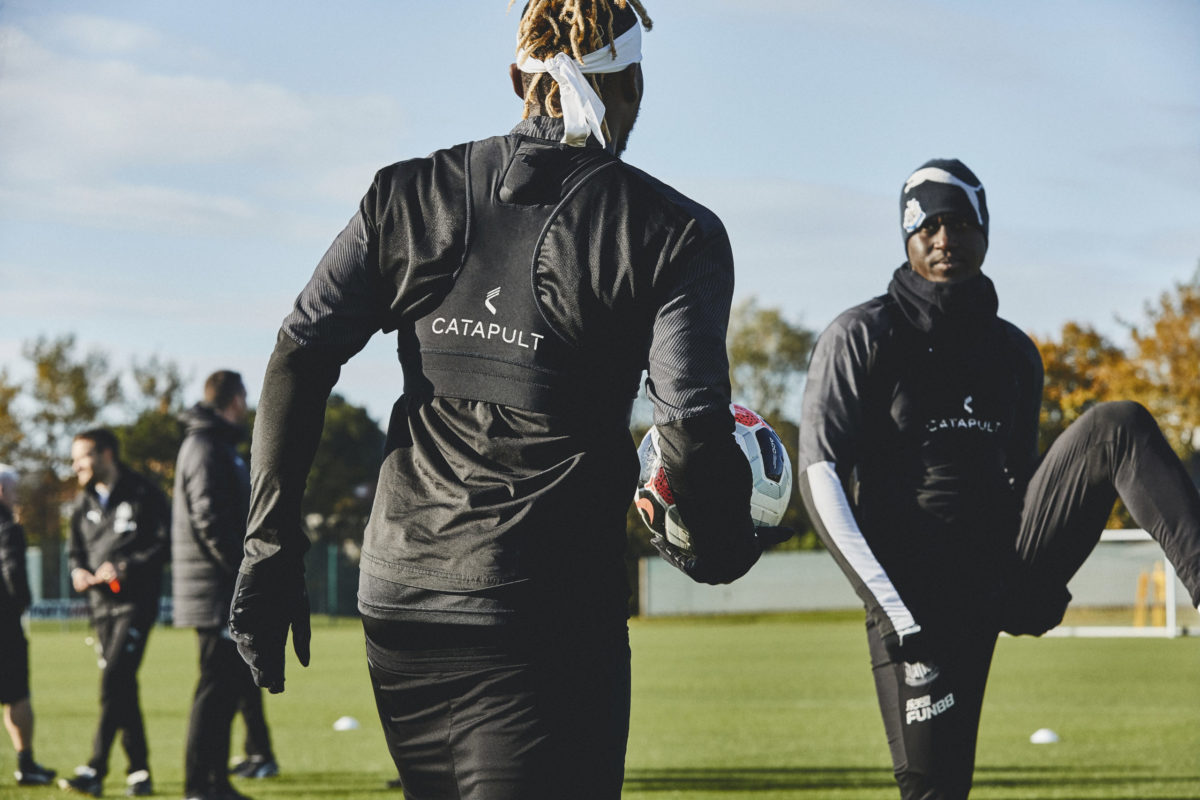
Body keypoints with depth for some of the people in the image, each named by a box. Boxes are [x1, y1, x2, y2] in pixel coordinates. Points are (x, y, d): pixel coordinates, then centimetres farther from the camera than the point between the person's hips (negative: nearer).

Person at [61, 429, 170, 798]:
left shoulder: (144, 495, -2)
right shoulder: (84, 505, 17)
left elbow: (166, 544, -7)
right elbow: (75, 550, 25)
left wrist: (125, 567, -17)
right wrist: (78, 571, 1)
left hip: (136, 601, -7)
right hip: (101, 605, 7)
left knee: (114, 678, -17)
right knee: (122, 688, 6)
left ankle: (95, 770, -21)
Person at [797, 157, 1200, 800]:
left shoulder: (1013, 351, 16)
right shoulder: (863, 337, 0)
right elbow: (822, 477, -7)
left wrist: (1042, 584, 6)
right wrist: (894, 609, -16)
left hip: (1007, 571, 4)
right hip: (919, 590, -4)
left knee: (1118, 427, -14)